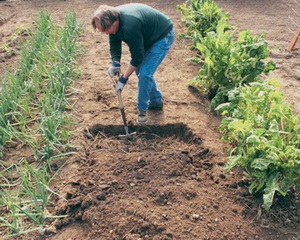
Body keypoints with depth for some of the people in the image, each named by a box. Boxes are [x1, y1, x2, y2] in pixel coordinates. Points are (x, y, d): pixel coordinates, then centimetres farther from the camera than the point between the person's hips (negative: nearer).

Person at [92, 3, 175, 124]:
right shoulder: (112, 18, -13)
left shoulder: (130, 26, -39)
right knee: (139, 69, 12)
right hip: (148, 36, 9)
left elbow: (137, 56, -29)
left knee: (144, 72, -15)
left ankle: (142, 109, 2)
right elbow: (114, 44, -3)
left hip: (163, 36, -9)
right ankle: (156, 101, 28)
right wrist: (115, 62, -21)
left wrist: (124, 78, -22)